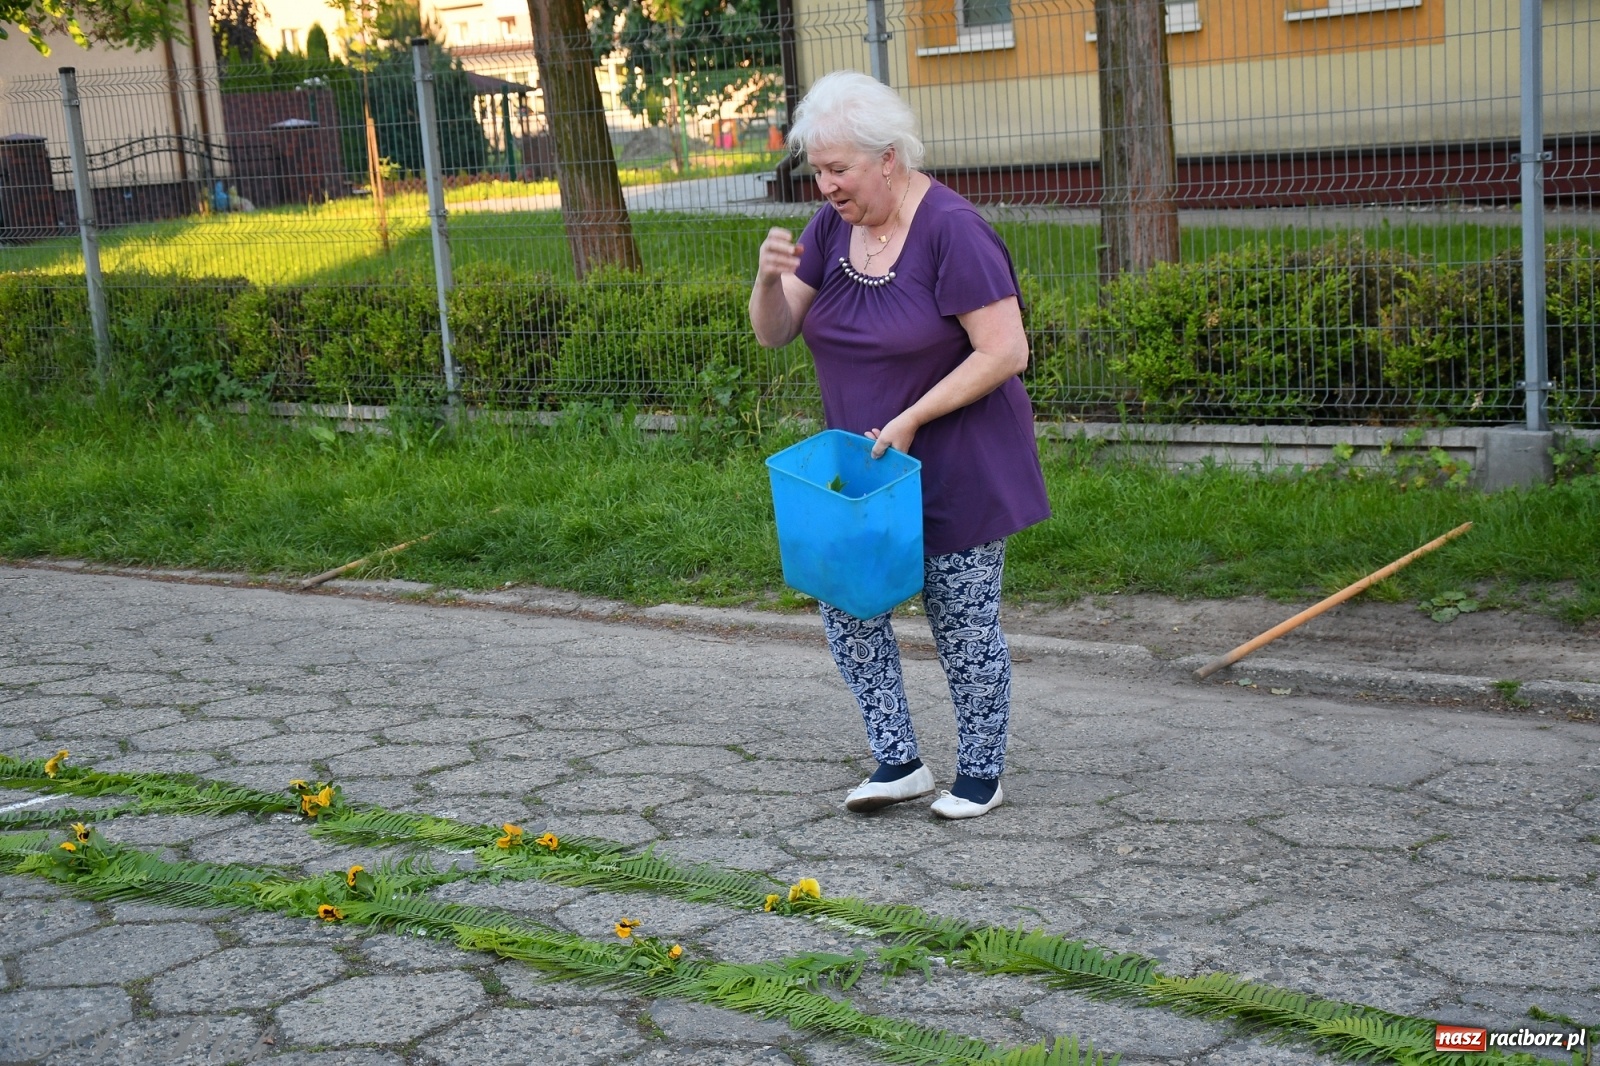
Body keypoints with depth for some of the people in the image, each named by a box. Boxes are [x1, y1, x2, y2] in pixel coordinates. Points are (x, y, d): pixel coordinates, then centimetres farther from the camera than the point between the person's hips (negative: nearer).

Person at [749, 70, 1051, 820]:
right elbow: (774, 333, 2)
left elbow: (1005, 352, -22)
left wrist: (909, 420, -23)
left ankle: (981, 772, 23)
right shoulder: (833, 227, 1)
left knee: (964, 622, 4)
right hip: (861, 461, 7)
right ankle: (898, 760, 19)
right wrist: (769, 279, -20)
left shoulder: (950, 230, -20)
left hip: (955, 468, -7)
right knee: (846, 602, 5)